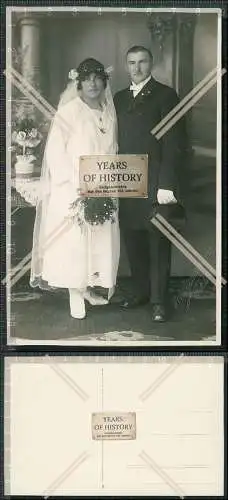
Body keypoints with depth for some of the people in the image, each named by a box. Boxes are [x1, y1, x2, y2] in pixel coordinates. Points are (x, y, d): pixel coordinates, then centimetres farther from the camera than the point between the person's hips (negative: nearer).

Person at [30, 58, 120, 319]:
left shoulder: (108, 113, 9)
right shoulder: (68, 112, -8)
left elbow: (112, 151, 14)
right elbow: (55, 153, -12)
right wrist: (74, 187, -15)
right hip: (73, 191, -5)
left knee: (100, 238, 6)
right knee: (74, 240, -3)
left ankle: (88, 288, 19)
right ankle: (76, 295, 7)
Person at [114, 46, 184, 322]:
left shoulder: (165, 95, -1)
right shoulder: (119, 98, 16)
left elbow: (172, 143, -7)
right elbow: (116, 141, 16)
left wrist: (166, 185, -14)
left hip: (154, 182, -5)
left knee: (158, 244, -1)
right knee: (133, 241, 9)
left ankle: (159, 301, 6)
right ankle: (140, 290, 23)